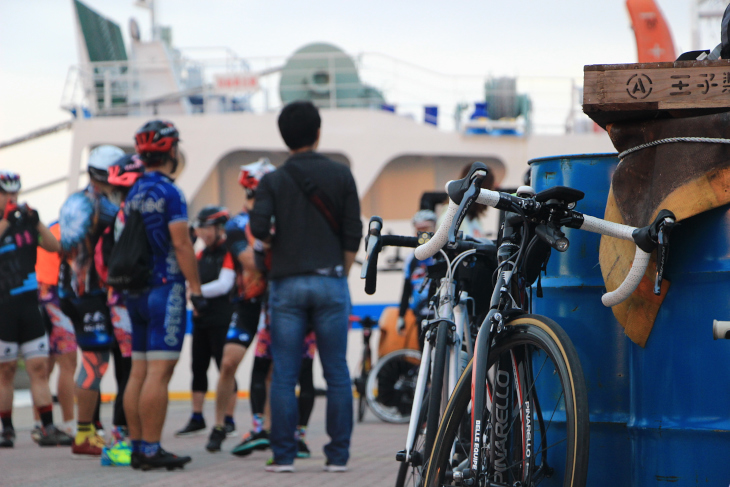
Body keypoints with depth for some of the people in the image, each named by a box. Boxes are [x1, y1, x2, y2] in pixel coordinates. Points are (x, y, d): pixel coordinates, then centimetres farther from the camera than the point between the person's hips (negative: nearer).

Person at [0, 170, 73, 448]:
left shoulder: (24, 222, 11)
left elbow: (54, 247, 3)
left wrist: (36, 222, -9)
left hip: (29, 304, 4)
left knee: (39, 368, -1)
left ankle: (48, 429, -3)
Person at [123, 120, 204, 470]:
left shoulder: (134, 193, 14)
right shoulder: (168, 193, -11)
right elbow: (181, 244, -16)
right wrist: (196, 288, -12)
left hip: (135, 291, 9)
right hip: (165, 289, -9)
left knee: (139, 371, 8)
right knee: (159, 372, -9)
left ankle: (137, 446, 9)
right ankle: (151, 449, -12)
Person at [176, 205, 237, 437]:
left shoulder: (229, 253, -9)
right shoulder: (202, 254, 15)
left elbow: (224, 285, -17)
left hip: (222, 320, -8)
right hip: (201, 318, 8)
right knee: (198, 367, 9)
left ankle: (228, 419, 2)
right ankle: (197, 418, 17)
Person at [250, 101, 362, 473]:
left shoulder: (273, 181, 1)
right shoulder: (340, 176, 4)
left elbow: (258, 227, -12)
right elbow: (353, 234, 1)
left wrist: (278, 242, 9)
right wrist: (341, 272, 12)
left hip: (287, 284, 0)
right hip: (330, 281, 0)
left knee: (284, 375, 3)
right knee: (337, 373, 4)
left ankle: (283, 455, 2)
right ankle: (338, 454, 4)